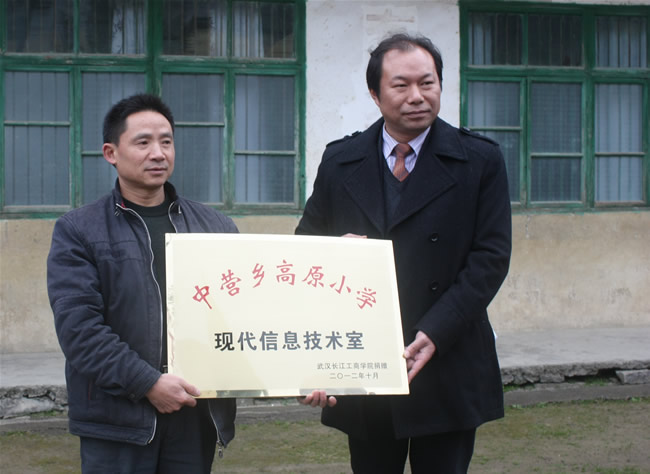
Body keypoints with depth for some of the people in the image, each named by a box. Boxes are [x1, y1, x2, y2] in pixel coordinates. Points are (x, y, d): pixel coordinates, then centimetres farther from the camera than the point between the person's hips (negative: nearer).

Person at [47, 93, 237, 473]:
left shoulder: (216, 227, 13)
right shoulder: (78, 231, 2)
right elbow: (78, 324, -9)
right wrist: (148, 383, -17)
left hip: (197, 414, 3)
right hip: (118, 419, -3)